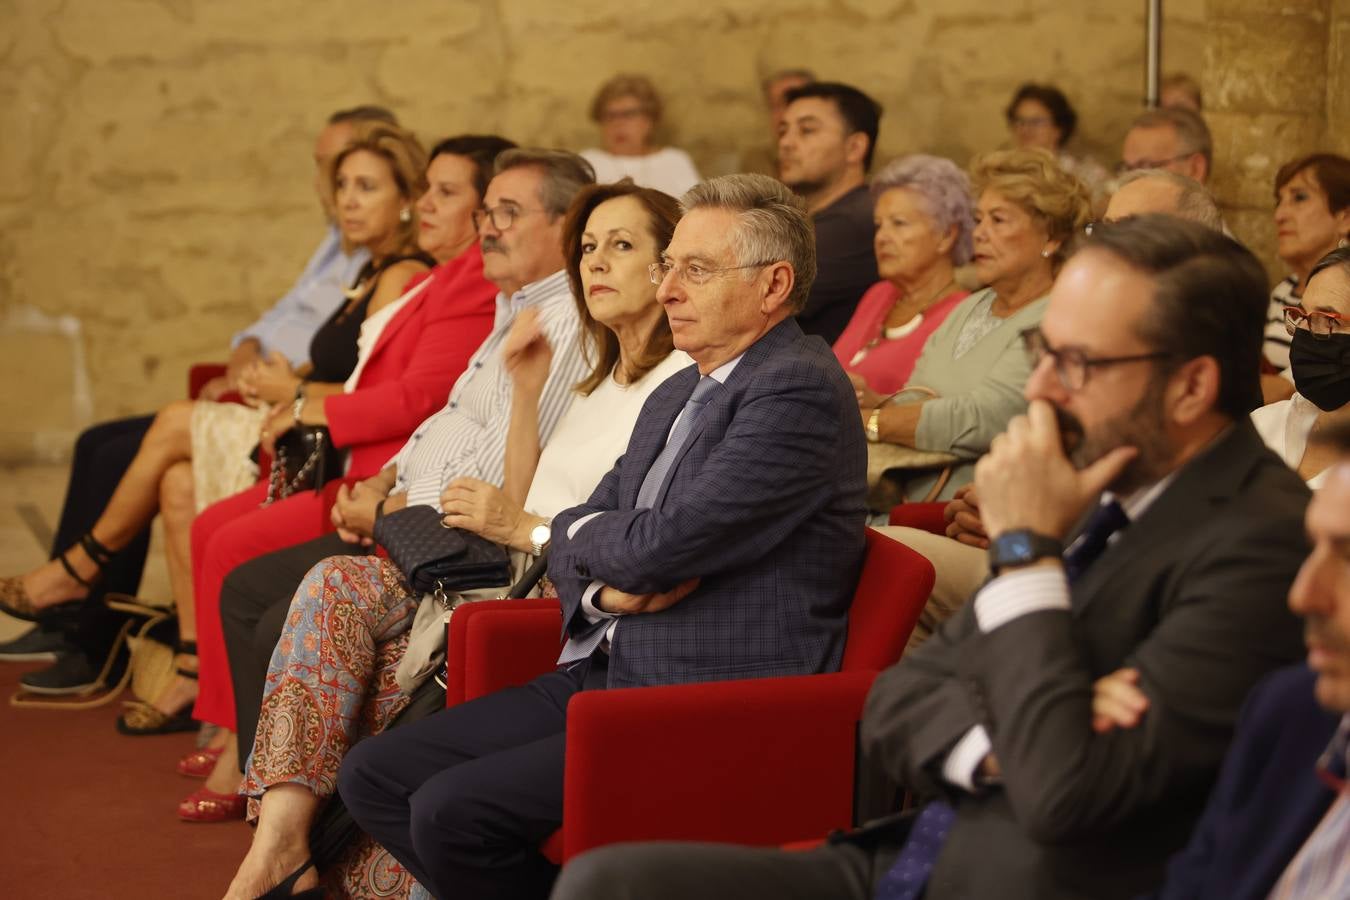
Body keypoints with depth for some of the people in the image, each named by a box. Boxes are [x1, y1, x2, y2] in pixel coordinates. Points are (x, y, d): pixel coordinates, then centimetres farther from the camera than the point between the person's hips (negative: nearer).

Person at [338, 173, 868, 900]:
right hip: (607, 676, 10)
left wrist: (574, 529, 1)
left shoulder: (799, 389, -14)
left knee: (450, 810, -22)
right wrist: (607, 589, -6)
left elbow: (659, 545, -21)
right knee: (373, 777, 1)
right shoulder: (676, 395, 17)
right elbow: (573, 549, 18)